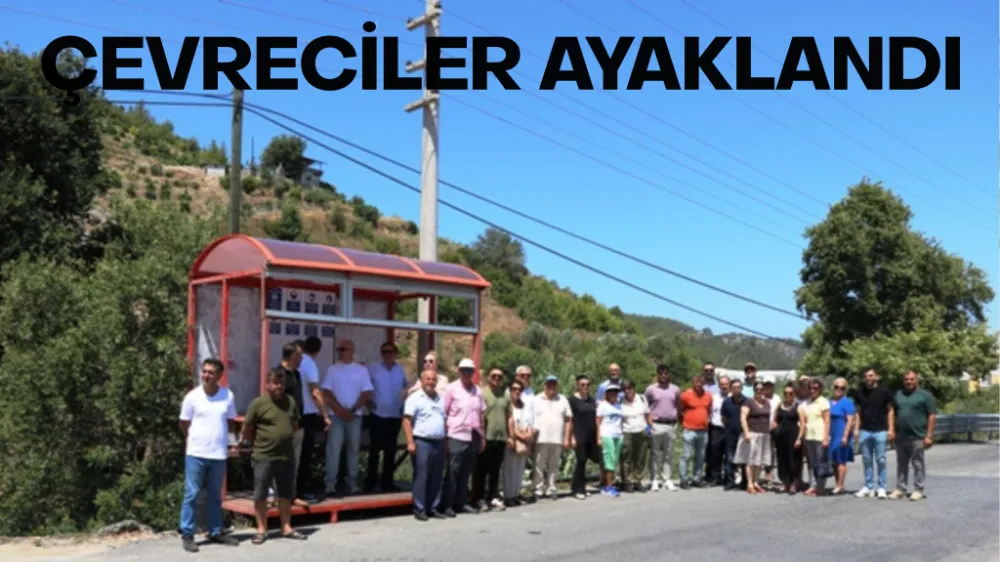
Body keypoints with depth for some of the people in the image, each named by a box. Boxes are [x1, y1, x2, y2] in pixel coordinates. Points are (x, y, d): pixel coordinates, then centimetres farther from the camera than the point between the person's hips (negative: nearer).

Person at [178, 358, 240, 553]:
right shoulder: (192, 396, -6)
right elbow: (184, 425, 4)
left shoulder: (228, 396, -1)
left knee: (215, 496, 14)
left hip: (219, 454, 3)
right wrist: (198, 437, 8)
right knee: (192, 494, 0)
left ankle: (216, 532, 23)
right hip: (195, 453, -2)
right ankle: (187, 535, 7)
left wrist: (217, 435, 7)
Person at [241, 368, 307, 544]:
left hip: (287, 456, 5)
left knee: (285, 494, 13)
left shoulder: (291, 402, 6)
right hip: (264, 457, -5)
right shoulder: (258, 403, -10)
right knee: (260, 495, 4)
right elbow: (247, 428, -4)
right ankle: (261, 529, 15)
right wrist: (258, 444, 3)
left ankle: (286, 528, 23)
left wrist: (286, 438, 12)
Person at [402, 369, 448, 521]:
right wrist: (410, 442, -17)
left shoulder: (440, 399, 16)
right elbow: (407, 420, -10)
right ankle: (419, 509, 1)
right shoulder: (415, 398, -4)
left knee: (436, 478, 8)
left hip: (439, 443, 6)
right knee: (421, 476, -4)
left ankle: (432, 508, 15)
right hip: (422, 442, -6)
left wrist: (446, 441, 14)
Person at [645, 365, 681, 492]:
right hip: (656, 425, -3)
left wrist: (677, 417, 6)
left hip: (671, 425, 3)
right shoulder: (651, 389, 0)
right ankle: (654, 480, 5)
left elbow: (678, 406, 17)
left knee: (669, 454, 7)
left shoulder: (675, 389, 8)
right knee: (655, 454, 1)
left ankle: (667, 480, 13)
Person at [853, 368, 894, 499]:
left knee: (880, 460, 0)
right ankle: (868, 487, 14)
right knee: (867, 460, 7)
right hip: (865, 431, 3)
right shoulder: (859, 392, 7)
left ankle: (881, 488, 6)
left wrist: (890, 429, -5)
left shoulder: (884, 391, -1)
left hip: (880, 431, -3)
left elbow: (890, 410, 2)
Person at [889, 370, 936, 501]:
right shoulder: (898, 395, 13)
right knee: (901, 464, 10)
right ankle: (900, 489, 16)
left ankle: (918, 491, 8)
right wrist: (891, 429, 6)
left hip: (917, 437, -5)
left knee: (918, 465, 2)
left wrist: (929, 436, -11)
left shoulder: (925, 395, -2)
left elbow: (932, 416, -6)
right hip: (900, 437, 5)